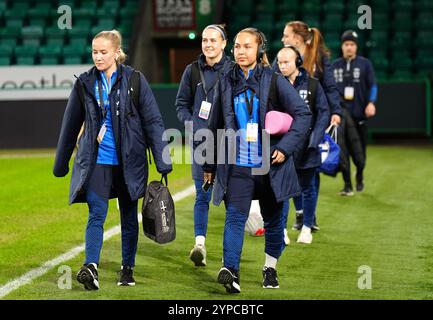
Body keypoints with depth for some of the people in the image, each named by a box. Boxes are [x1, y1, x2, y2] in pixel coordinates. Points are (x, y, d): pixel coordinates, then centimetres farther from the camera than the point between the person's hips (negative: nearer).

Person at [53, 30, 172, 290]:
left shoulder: (134, 80, -3)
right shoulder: (85, 84, 4)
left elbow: (153, 121, -4)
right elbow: (71, 125, 13)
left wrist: (163, 161, -8)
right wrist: (61, 164, 17)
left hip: (129, 161, -1)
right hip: (97, 161, 1)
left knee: (129, 216, 10)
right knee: (97, 214, -13)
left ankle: (128, 269, 22)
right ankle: (91, 268, -23)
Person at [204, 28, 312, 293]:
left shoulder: (274, 81, -4)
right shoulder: (227, 83, 5)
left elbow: (303, 114, -5)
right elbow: (218, 126, 13)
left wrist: (286, 146, -15)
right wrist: (210, 165, 13)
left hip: (270, 164, -1)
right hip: (237, 165, 1)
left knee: (273, 219, 11)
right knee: (235, 217, -13)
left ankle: (270, 268, 28)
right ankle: (231, 271, -24)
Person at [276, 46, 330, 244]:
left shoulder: (312, 85, -2)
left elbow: (323, 112, -3)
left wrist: (315, 139, -12)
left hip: (306, 148, 0)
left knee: (307, 188, 11)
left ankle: (306, 228, 24)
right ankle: (281, 229, 6)